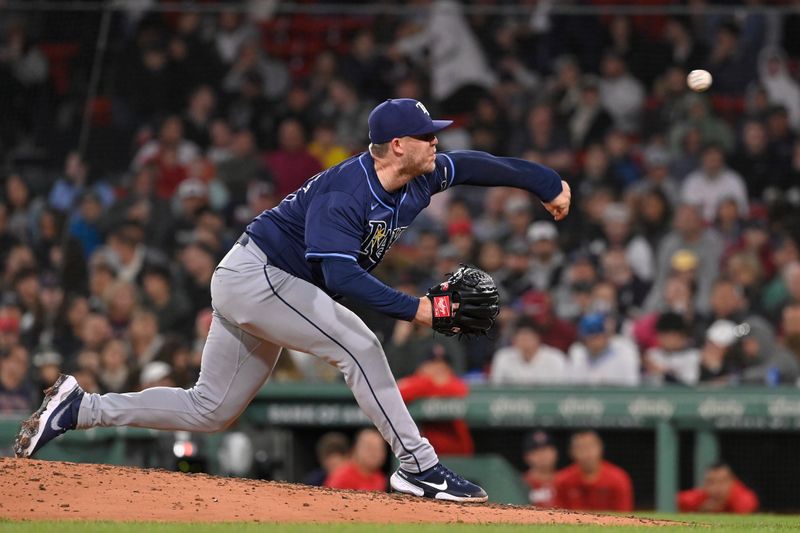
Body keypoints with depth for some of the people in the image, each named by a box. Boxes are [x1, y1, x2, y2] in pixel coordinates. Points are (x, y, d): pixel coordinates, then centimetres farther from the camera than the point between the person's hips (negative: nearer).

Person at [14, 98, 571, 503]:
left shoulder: (419, 180, 0)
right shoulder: (344, 193, -27)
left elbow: (471, 165, 16)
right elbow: (341, 276, -36)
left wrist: (548, 184, 24)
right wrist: (413, 308, -40)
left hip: (272, 288, 9)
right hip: (253, 275, -9)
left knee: (211, 411, 10)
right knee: (359, 346, -21)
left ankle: (80, 408, 16)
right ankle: (417, 466, -16)